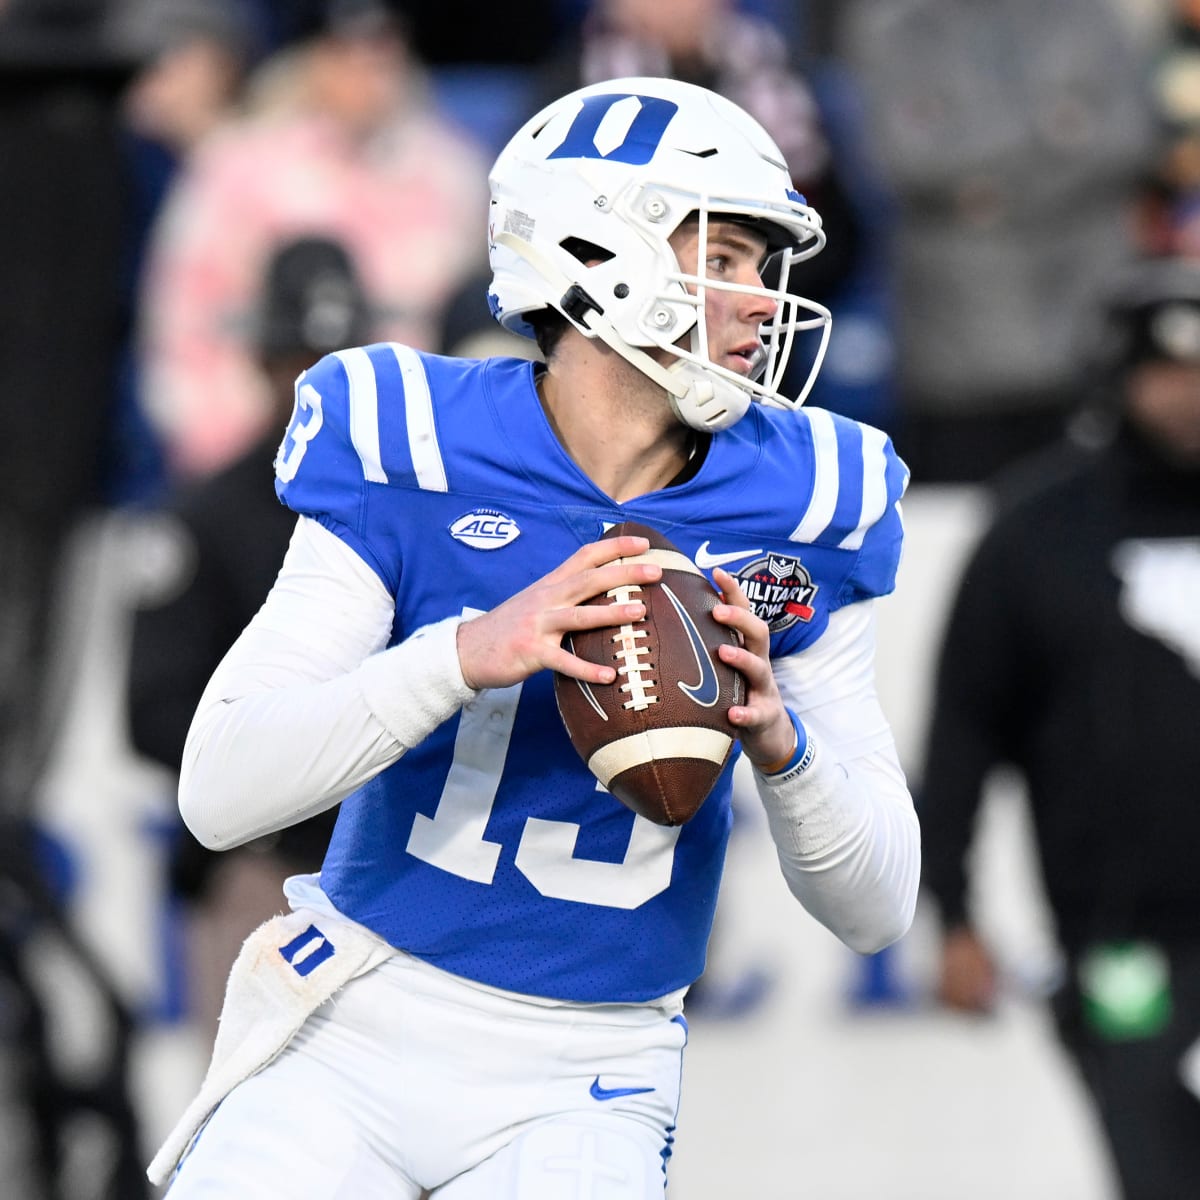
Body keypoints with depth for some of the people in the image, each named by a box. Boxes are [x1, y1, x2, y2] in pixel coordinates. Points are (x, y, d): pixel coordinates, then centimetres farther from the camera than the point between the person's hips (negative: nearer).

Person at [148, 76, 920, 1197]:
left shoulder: (794, 503, -2)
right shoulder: (410, 453, -9)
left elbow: (876, 908, 0)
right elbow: (219, 791, -17)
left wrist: (780, 741, -21)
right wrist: (470, 655, -30)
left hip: (581, 1092, 1)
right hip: (358, 1033, -1)